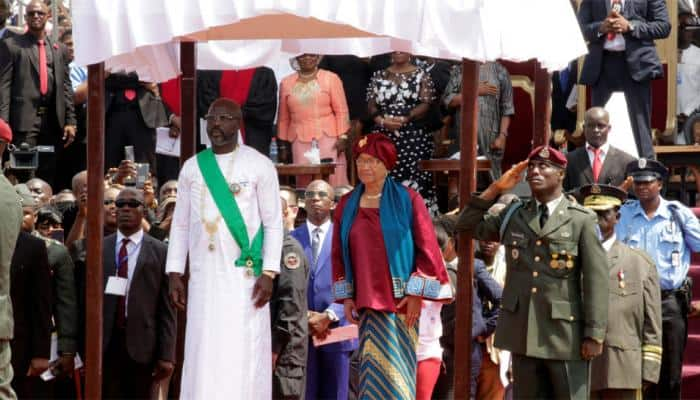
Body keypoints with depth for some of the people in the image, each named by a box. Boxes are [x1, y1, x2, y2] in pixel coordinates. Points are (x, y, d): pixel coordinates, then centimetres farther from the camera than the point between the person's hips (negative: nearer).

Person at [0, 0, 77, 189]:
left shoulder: (60, 49, 16)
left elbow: (66, 86, 14)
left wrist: (70, 121, 6)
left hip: (53, 121, 4)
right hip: (25, 118, -4)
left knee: (49, 174, 7)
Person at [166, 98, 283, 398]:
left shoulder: (259, 166, -2)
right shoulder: (192, 167, 9)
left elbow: (273, 223, -2)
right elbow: (180, 224, 13)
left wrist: (268, 274, -11)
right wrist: (175, 274, 6)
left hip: (245, 275, -3)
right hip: (204, 277, 3)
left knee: (243, 355, -6)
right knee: (203, 356, 1)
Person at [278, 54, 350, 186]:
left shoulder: (331, 78, 5)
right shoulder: (286, 83, 12)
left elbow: (341, 111, 2)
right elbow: (283, 118, 15)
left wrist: (342, 137, -7)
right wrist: (283, 145, 13)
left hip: (327, 137, -2)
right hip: (300, 142, 2)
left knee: (332, 179, -7)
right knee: (304, 182, -6)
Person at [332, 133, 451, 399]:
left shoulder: (407, 200, -1)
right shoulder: (347, 205, 11)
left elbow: (427, 248, -4)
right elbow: (339, 254, 14)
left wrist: (416, 293, -9)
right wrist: (346, 297, 7)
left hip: (400, 300, -4)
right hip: (366, 302, 4)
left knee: (394, 371, -7)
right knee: (373, 369, 1)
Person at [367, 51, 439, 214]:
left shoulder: (421, 75, 7)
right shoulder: (379, 76, 14)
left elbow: (425, 104, -2)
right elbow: (372, 105, 8)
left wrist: (405, 119, -16)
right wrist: (382, 121, -11)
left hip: (414, 136, -2)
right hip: (384, 137, 2)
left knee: (416, 181, -8)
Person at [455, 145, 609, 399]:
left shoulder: (581, 220, -1)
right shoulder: (513, 216, 13)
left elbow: (596, 280, -5)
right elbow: (467, 225, 16)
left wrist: (594, 334, -12)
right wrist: (495, 189, 5)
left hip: (564, 331, -4)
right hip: (522, 331, 4)